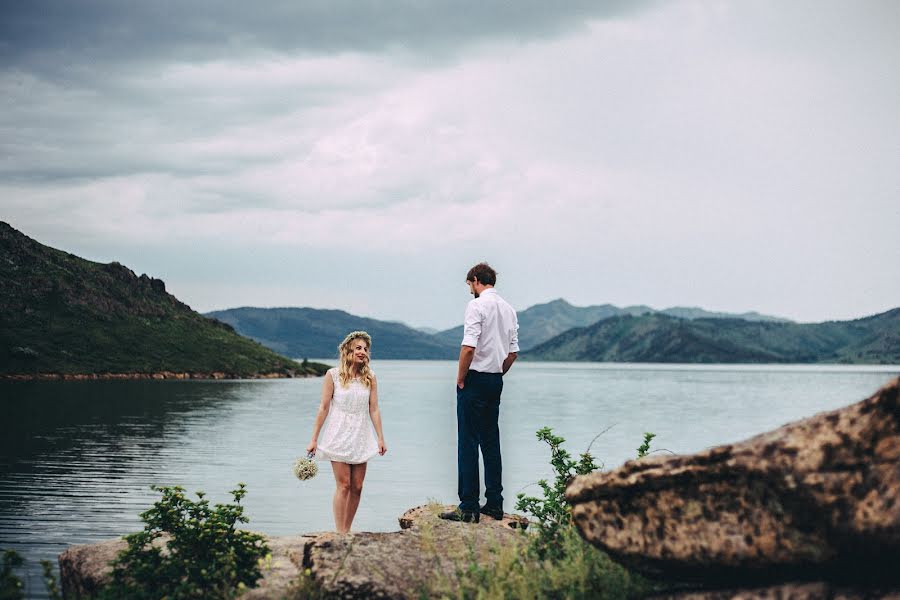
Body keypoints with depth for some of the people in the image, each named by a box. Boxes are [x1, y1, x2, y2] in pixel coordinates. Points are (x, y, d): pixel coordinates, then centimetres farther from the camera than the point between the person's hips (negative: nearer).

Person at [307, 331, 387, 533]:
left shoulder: (370, 377, 5)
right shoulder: (333, 375, -4)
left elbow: (374, 409, 6)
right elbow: (324, 408, -3)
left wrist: (380, 438, 2)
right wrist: (314, 439, -3)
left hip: (361, 437, 4)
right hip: (339, 436, -4)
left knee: (357, 487, 3)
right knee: (343, 486, -7)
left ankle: (347, 531, 12)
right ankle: (340, 534, -5)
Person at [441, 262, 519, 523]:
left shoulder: (477, 305, -12)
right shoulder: (508, 309, 12)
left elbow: (469, 347, -21)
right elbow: (513, 352, 14)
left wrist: (460, 378, -11)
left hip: (476, 379, -8)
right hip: (496, 381, 8)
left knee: (468, 443, -5)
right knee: (491, 443, 13)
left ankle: (468, 508, -6)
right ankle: (494, 504, 15)